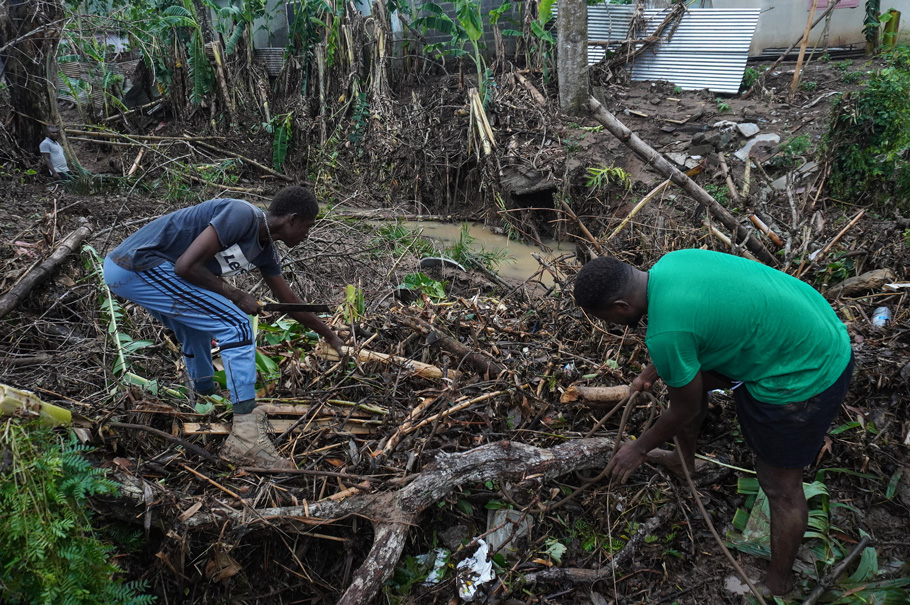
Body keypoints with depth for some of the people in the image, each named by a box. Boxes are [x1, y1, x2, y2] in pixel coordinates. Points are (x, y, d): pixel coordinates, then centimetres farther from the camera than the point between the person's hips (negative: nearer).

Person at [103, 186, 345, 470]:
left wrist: (331, 336, 33)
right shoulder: (242, 216, -17)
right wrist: (235, 295, -10)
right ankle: (246, 436, -13)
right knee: (236, 326, -12)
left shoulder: (265, 250, 11)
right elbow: (186, 266, -21)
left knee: (197, 330, 29)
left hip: (126, 270, 10)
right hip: (136, 265, -10)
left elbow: (289, 300, 24)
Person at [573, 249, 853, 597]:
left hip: (805, 378, -9)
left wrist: (640, 449, 4)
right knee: (686, 375, 20)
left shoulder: (664, 333, -30)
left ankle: (778, 583, 31)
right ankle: (684, 461, 45)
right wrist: (652, 372, 24)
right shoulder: (668, 263, -5)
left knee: (780, 486, 8)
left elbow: (685, 409, -13)